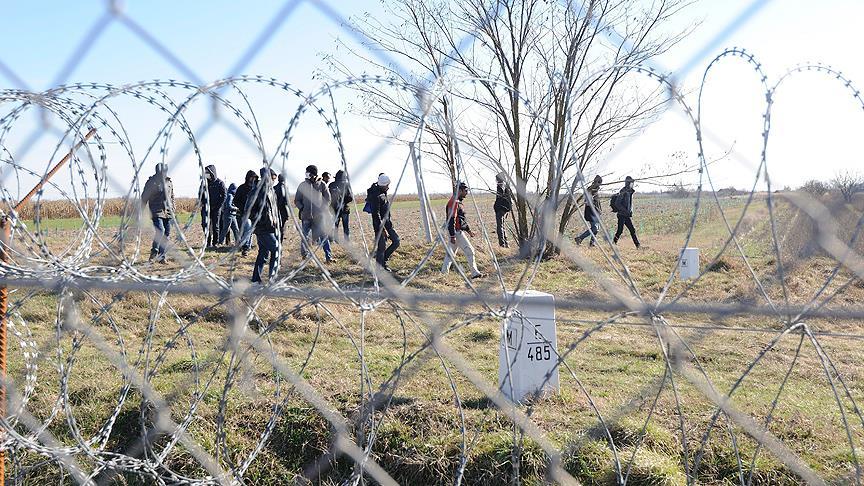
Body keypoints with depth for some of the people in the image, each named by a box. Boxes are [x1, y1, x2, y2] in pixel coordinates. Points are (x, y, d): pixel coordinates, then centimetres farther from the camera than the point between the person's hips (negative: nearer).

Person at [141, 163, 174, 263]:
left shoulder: (169, 182, 12)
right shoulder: (151, 182, -2)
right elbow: (144, 198, 2)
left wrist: (173, 210, 16)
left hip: (168, 212, 5)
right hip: (156, 212, -5)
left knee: (167, 234, 2)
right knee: (160, 231, -20)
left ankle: (162, 256, 10)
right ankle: (154, 251, -1)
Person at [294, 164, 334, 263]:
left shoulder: (322, 185, 2)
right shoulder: (302, 185, 5)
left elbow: (327, 199, 8)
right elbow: (297, 200, 11)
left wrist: (323, 209, -4)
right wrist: (301, 208, -6)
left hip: (319, 215, -2)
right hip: (306, 216, 2)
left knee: (324, 236, -4)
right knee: (304, 237, 5)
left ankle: (328, 256, -1)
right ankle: (304, 255, 20)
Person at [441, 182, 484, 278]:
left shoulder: (458, 202, 16)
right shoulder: (454, 202, -18)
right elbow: (451, 220, -22)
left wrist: (468, 230, 24)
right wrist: (452, 236, -24)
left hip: (458, 231, 10)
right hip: (456, 232, -10)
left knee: (451, 251, 15)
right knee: (469, 250, -6)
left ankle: (444, 272, 22)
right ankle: (474, 273, -1)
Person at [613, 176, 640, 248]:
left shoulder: (630, 192, 13)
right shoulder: (623, 192, -13)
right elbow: (617, 203, -20)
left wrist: (630, 211, 10)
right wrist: (626, 211, -21)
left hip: (627, 215, 9)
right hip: (622, 215, -9)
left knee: (632, 230, 8)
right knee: (620, 230, -8)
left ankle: (638, 245, 11)